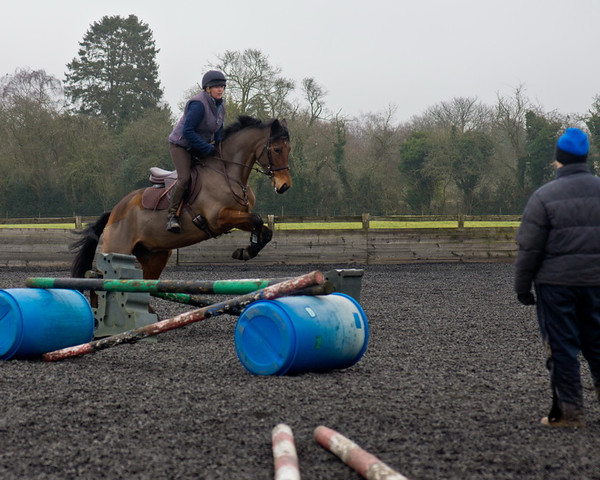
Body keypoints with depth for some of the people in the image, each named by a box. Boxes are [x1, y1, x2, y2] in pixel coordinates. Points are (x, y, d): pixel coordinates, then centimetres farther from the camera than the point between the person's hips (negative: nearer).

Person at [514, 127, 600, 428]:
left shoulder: (544, 196, -8)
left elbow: (529, 248, -8)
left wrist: (522, 287, 0)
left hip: (555, 282, -4)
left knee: (561, 347, 3)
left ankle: (569, 411, 3)